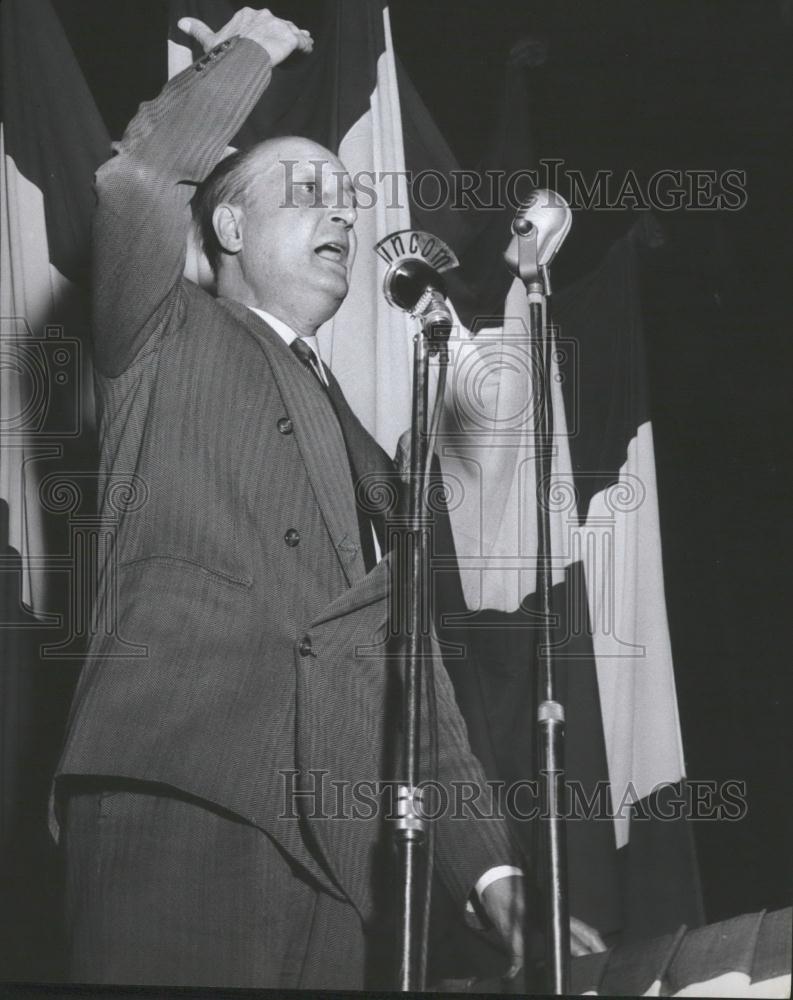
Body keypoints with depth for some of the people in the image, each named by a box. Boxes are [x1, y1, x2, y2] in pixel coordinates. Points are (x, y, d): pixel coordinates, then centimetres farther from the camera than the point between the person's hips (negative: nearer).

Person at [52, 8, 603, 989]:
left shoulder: (365, 455, 29)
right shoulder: (166, 339, 14)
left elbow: (407, 665, 23)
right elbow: (134, 182, -7)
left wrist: (488, 868, 13)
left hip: (335, 851, 5)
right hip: (177, 793, -5)